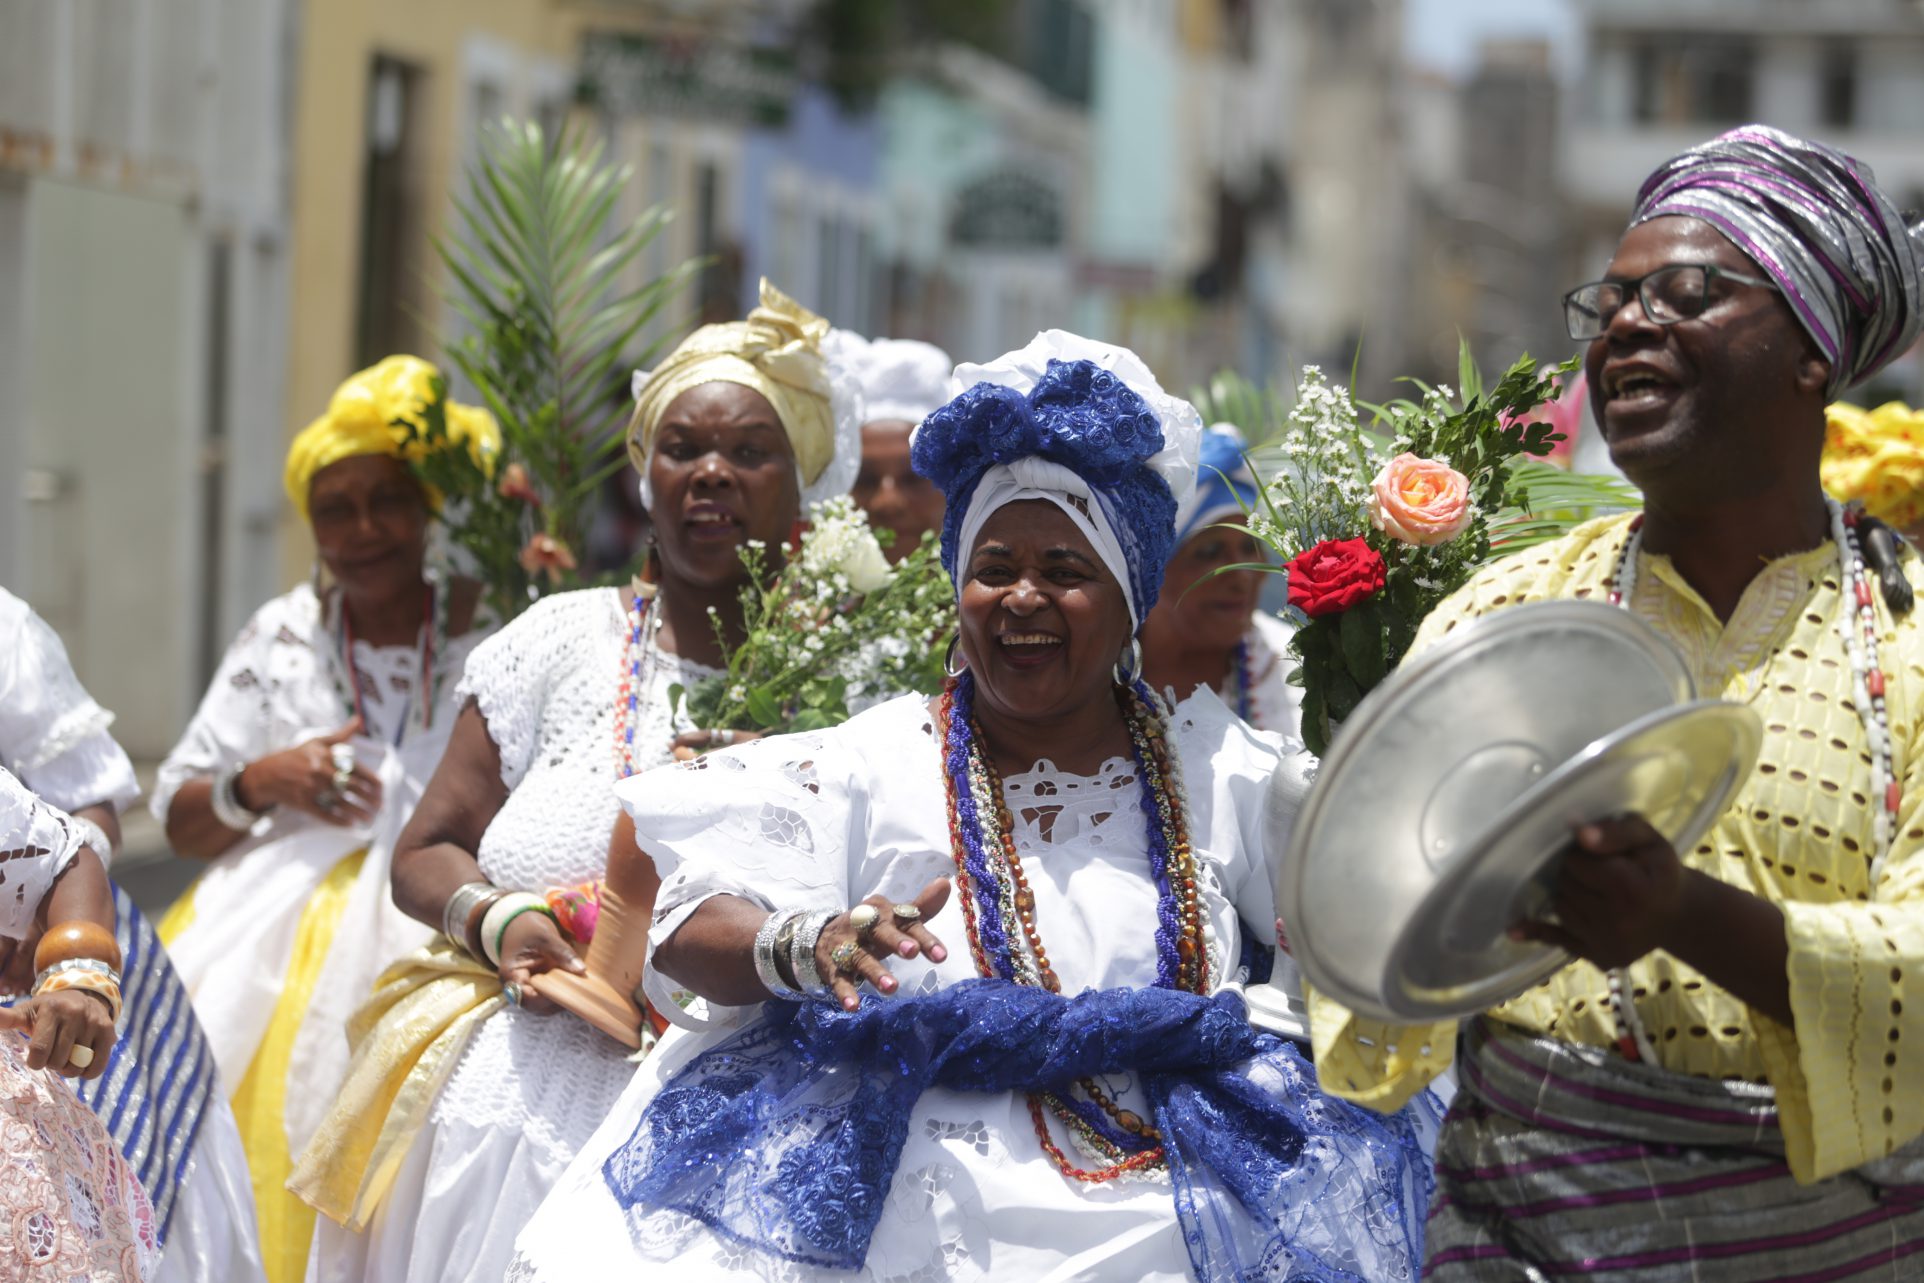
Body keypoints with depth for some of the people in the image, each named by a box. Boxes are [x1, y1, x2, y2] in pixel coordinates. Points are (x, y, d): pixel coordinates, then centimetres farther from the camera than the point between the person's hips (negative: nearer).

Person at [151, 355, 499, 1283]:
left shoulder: (489, 629, 5)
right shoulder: (280, 637, 13)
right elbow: (179, 819, 15)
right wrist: (262, 784, -3)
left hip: (435, 923, -3)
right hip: (279, 920, 3)